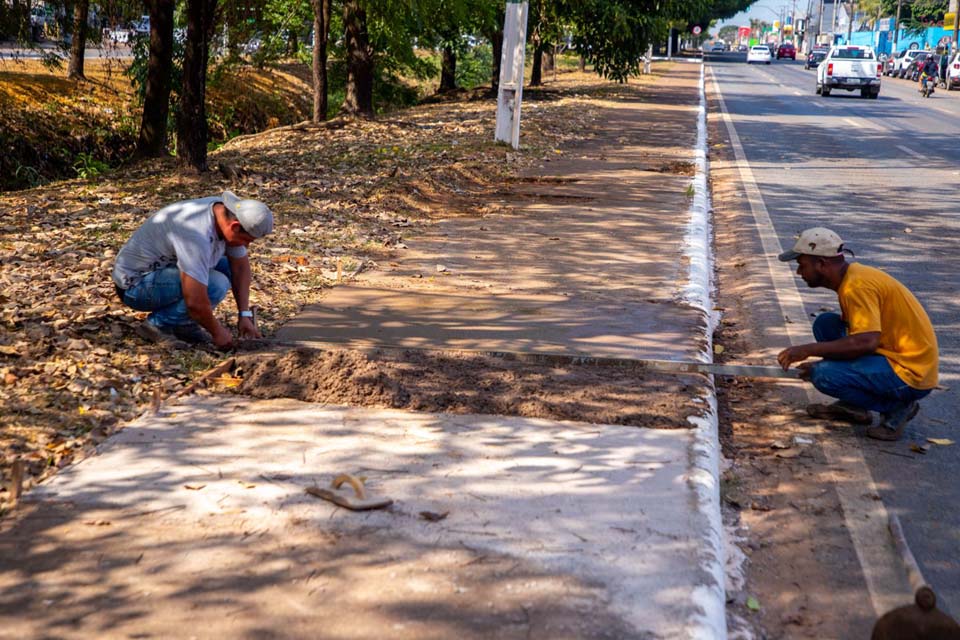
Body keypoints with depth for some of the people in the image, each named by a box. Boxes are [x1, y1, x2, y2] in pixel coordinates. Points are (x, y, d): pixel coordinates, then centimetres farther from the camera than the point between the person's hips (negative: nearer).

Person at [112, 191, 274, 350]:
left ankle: (182, 325, 5)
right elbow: (195, 302, -34)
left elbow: (241, 266, 5)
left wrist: (245, 315, -1)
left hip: (163, 270, 9)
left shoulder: (227, 213, -7)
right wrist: (217, 332, -18)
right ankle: (159, 324, -8)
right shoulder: (197, 236, -34)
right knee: (216, 285, -26)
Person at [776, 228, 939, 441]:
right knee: (825, 323, 7)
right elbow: (858, 335, 19)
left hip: (911, 374, -10)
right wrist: (819, 362, 15)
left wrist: (809, 349, -23)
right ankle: (853, 406, 11)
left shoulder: (857, 285, -20)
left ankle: (896, 406, -4)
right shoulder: (851, 275, 11)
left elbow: (866, 342, -30)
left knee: (824, 376, -22)